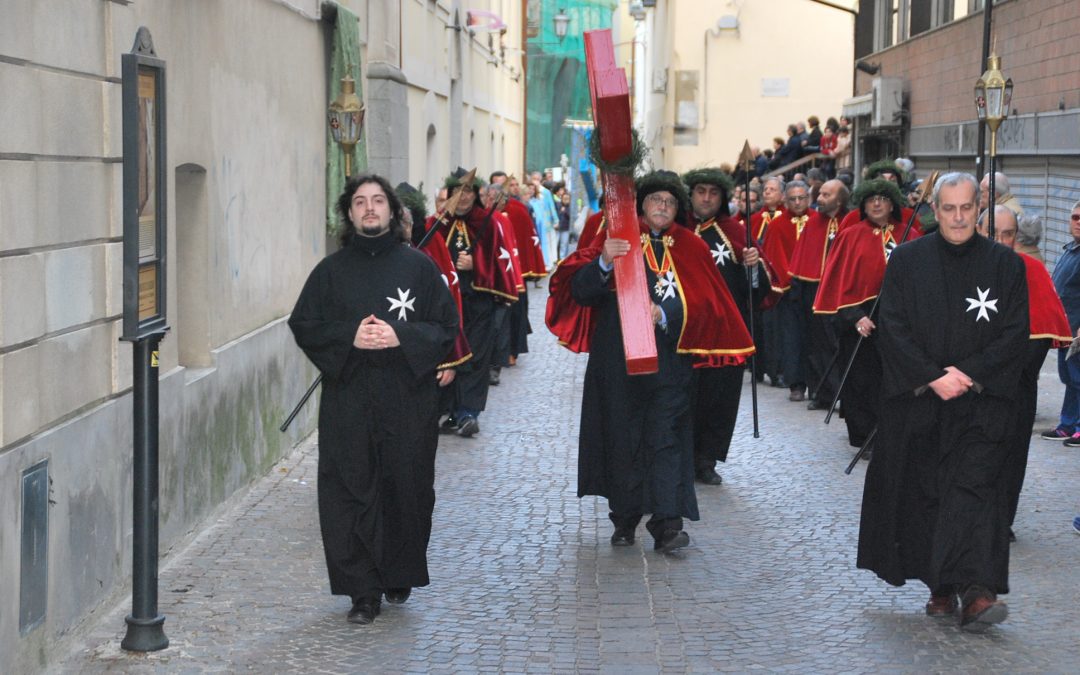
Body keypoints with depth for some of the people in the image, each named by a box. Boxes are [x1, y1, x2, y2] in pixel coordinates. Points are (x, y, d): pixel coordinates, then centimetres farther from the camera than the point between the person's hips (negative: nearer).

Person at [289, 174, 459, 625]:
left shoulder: (418, 266, 4)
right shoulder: (331, 271, 7)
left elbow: (446, 326, 2)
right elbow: (303, 325, 4)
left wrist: (401, 336, -15)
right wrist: (349, 336, -13)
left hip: (407, 399, 0)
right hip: (347, 399, 0)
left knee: (406, 488, 5)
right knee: (352, 492, -4)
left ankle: (400, 575, 26)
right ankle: (364, 592, 2)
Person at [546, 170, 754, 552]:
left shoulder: (691, 249, 8)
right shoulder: (617, 238, 5)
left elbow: (702, 304, -1)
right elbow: (581, 291, -5)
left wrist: (664, 315, -18)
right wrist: (604, 262, -24)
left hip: (667, 359, 0)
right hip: (616, 360, 0)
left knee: (666, 436, -6)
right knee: (622, 435, 5)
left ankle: (667, 523, -9)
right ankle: (625, 518, 17)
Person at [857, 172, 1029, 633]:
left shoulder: (1006, 265, 4)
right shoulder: (907, 261, 4)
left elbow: (1014, 334, 0)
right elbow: (893, 328, -1)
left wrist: (967, 373, -12)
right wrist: (934, 377, -12)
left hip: (980, 400, -1)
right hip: (918, 400, 1)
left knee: (972, 484, -14)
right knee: (924, 490, 4)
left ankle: (974, 590, -23)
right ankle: (941, 589, 15)